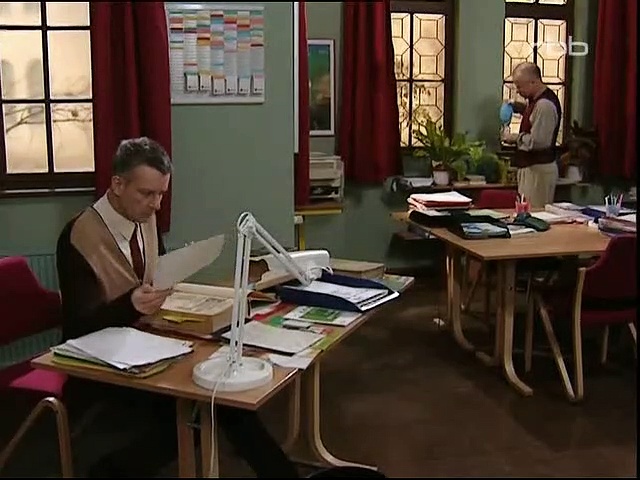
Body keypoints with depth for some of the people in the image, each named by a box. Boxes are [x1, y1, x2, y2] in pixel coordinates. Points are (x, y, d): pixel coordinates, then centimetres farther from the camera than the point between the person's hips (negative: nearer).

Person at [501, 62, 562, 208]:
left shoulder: (545, 105, -21)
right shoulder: (537, 99, 9)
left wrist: (513, 138, -12)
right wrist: (516, 106, 16)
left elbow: (538, 141, -25)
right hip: (530, 166, 10)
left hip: (539, 169, -10)